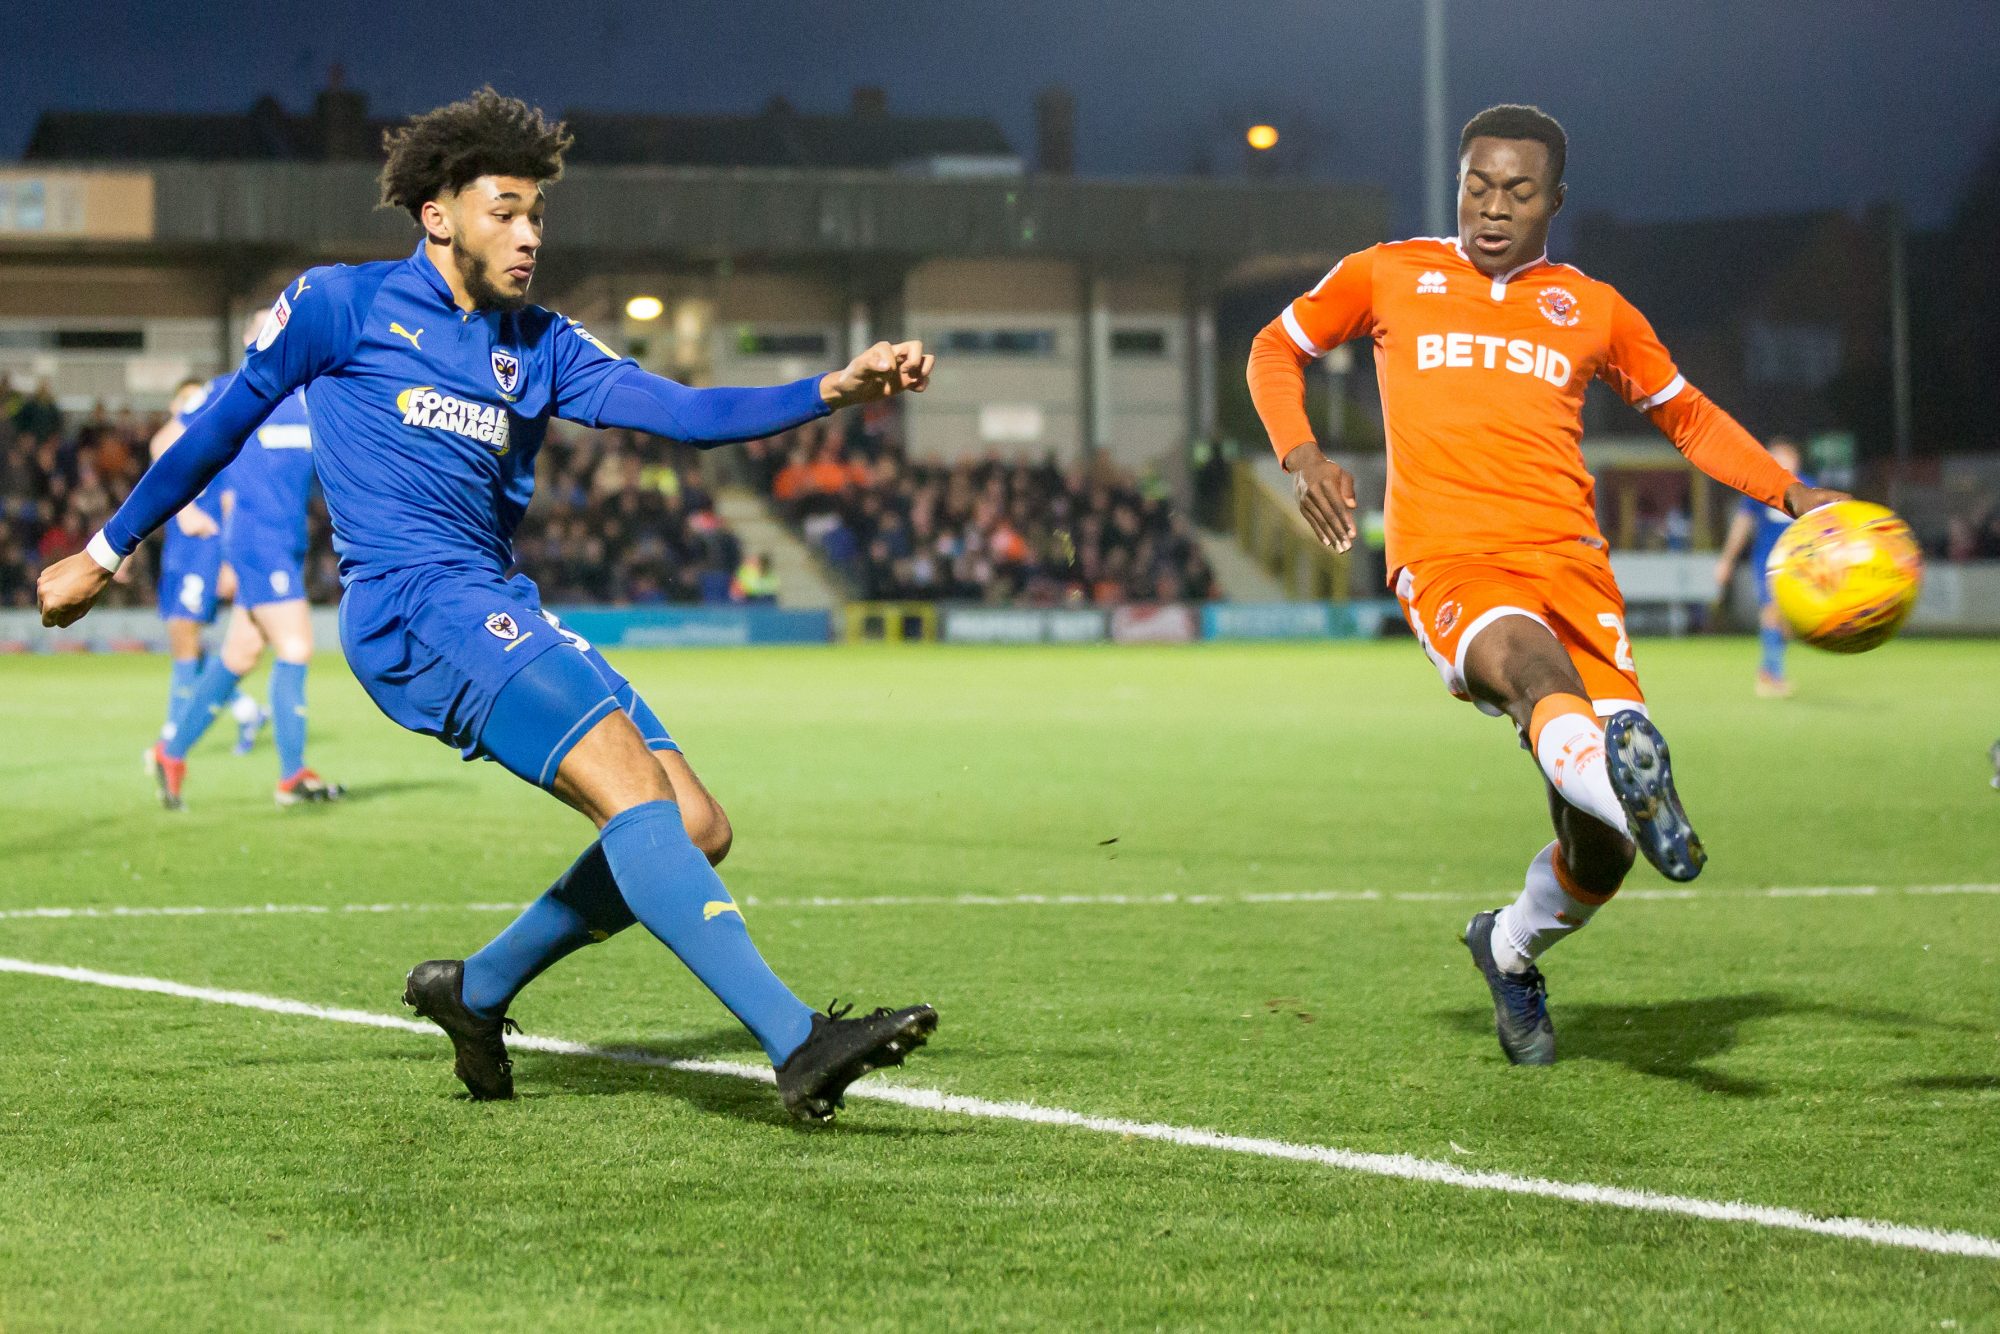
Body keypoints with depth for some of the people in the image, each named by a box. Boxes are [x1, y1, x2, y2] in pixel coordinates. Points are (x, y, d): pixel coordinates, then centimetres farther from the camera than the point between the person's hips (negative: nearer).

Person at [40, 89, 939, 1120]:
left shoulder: (536, 346, 19)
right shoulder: (342, 304, 5)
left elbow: (681, 411, 8)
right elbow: (221, 425, 14)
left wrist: (834, 389, -6)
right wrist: (105, 553, 19)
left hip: (503, 609, 8)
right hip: (410, 602, -8)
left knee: (695, 828, -3)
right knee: (630, 779, -25)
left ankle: (475, 990, 17)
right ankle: (797, 1041, -36)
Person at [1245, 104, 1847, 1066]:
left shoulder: (1592, 309, 20)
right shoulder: (1388, 277, 17)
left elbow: (1686, 415, 31)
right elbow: (1277, 350, 28)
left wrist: (1791, 495, 16)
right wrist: (1299, 454, 8)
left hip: (1569, 564, 2)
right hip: (1447, 562, -2)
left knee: (1599, 852, -9)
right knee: (1535, 662, -40)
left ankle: (1509, 952, 23)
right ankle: (1632, 788, -72)